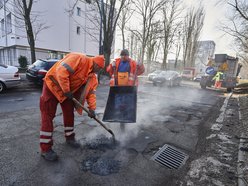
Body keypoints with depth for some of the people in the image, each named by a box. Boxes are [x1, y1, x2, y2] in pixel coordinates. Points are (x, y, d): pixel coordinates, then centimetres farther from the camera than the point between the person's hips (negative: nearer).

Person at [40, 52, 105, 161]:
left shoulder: (92, 76, 1)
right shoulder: (79, 59, -25)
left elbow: (91, 92, 3)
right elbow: (61, 71, -33)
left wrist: (91, 108, -4)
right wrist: (66, 90, -26)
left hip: (68, 91, 8)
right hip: (53, 85, -8)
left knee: (69, 113, 9)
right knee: (48, 116, -6)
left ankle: (69, 138, 27)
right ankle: (45, 149, 1)